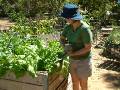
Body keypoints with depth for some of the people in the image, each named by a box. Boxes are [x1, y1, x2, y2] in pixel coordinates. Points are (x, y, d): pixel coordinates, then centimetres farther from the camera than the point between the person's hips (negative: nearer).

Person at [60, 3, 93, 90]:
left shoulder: (85, 29, -27)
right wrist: (66, 46, -14)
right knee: (74, 82, 18)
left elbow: (88, 48, -24)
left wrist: (72, 53, -21)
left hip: (83, 60, -6)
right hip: (73, 60, 6)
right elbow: (62, 39, 8)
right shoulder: (68, 27, -6)